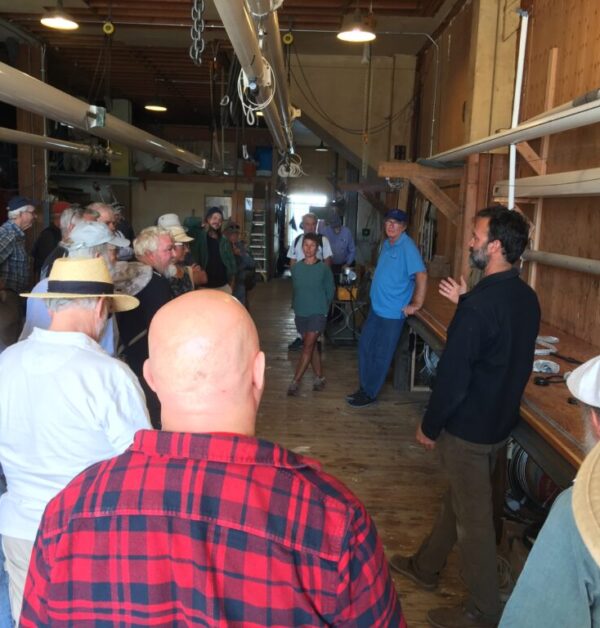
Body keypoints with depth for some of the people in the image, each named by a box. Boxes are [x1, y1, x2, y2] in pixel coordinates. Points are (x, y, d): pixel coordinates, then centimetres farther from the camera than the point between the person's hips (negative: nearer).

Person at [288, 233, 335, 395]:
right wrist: (296, 305, 12)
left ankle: (295, 382, -7)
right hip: (300, 313, 4)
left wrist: (322, 306, 9)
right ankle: (319, 378, 24)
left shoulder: (324, 268, -7)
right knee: (311, 346, 12)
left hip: (317, 313, -4)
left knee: (308, 346, -9)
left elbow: (330, 290, 4)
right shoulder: (296, 268, 1)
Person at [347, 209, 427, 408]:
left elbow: (421, 275, -24)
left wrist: (416, 304, -21)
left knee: (381, 356, 3)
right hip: (376, 308, 9)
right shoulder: (386, 244, 10)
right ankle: (364, 387, 29)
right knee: (364, 347, 15)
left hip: (392, 312, -9)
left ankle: (370, 394, 16)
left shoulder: (408, 247, -17)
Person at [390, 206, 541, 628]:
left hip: (469, 427, -9)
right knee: (458, 498, 24)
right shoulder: (526, 297, 1)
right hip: (502, 419, 9)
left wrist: (429, 425, -11)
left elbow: (453, 375, -24)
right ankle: (426, 566, 44)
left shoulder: (478, 305, -28)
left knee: (473, 517, 8)